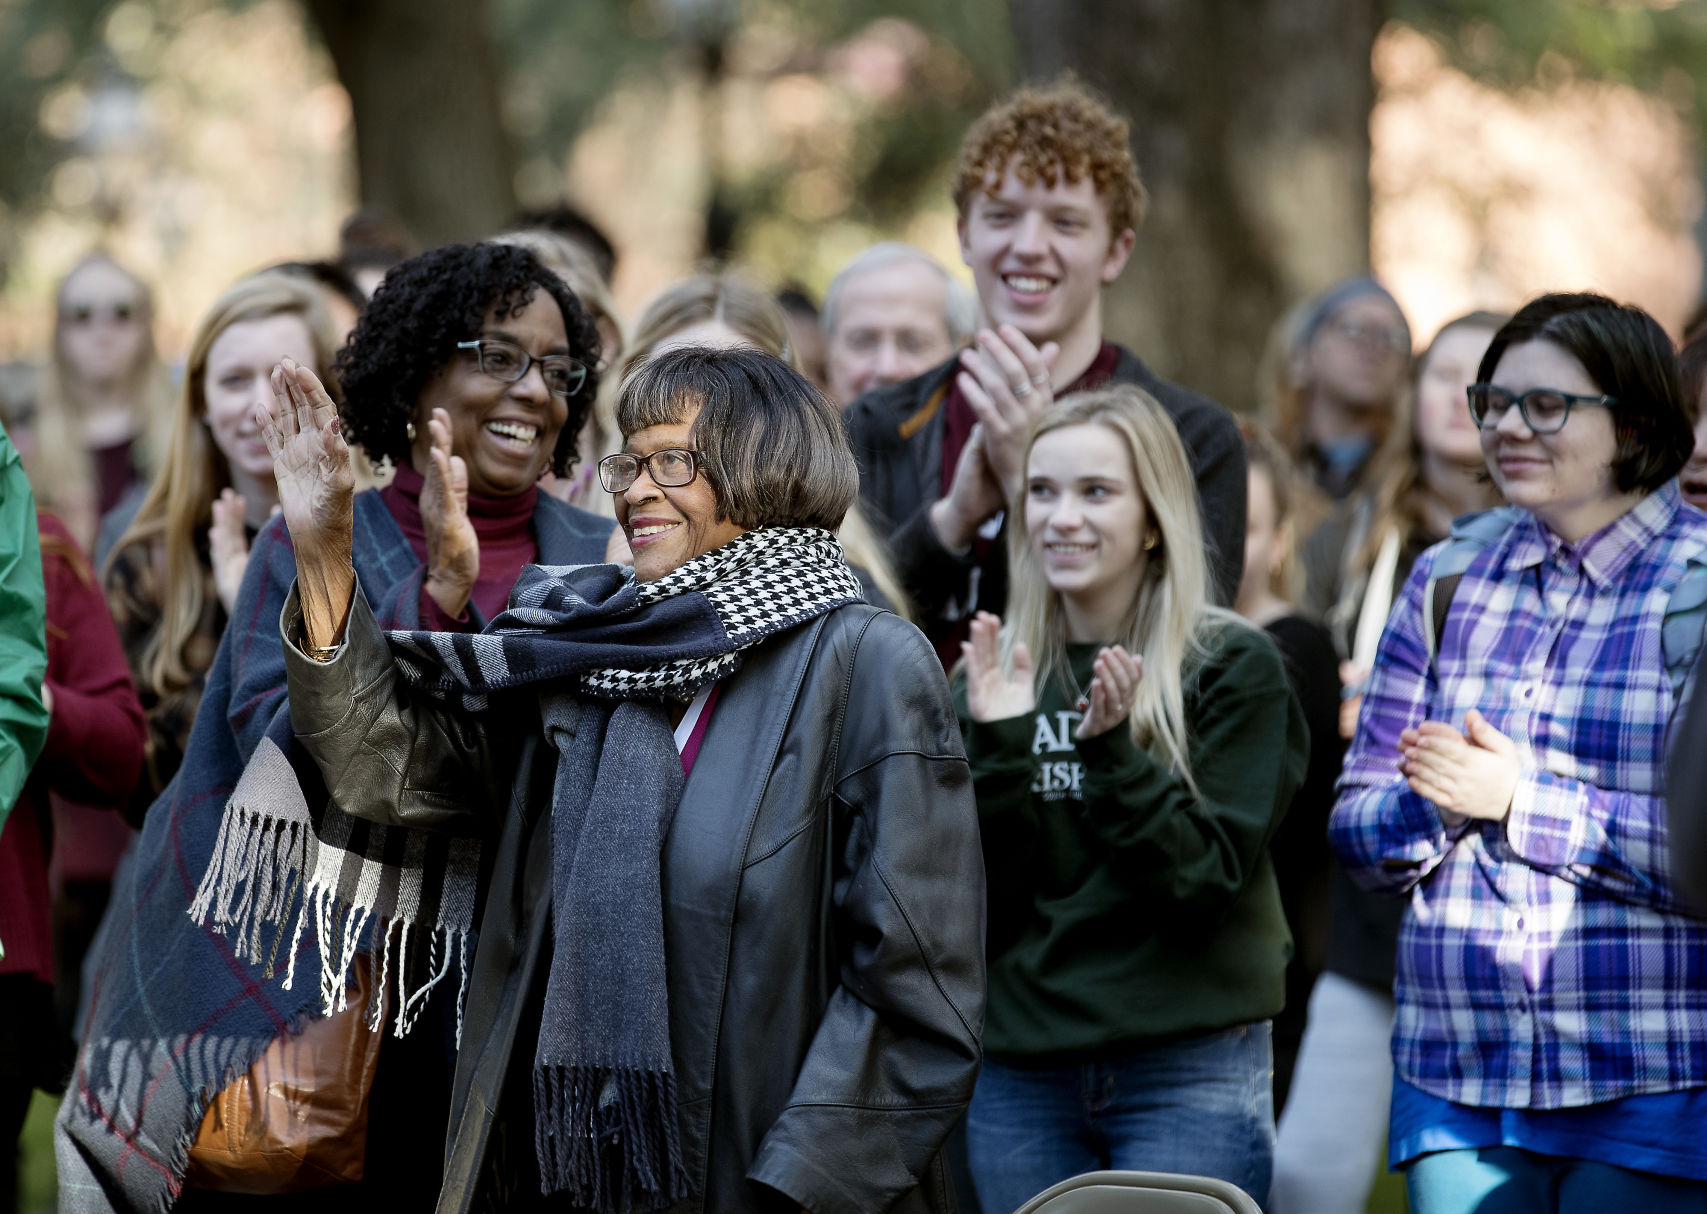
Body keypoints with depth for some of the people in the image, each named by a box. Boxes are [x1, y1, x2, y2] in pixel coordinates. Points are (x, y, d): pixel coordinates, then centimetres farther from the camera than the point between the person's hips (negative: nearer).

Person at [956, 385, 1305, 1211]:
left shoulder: (1234, 669, -3)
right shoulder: (989, 675, 6)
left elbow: (1205, 883, -10)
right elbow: (978, 900, 0)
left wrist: (1111, 753, -22)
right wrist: (999, 747, -13)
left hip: (1190, 1073, -3)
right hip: (1021, 1073, 3)